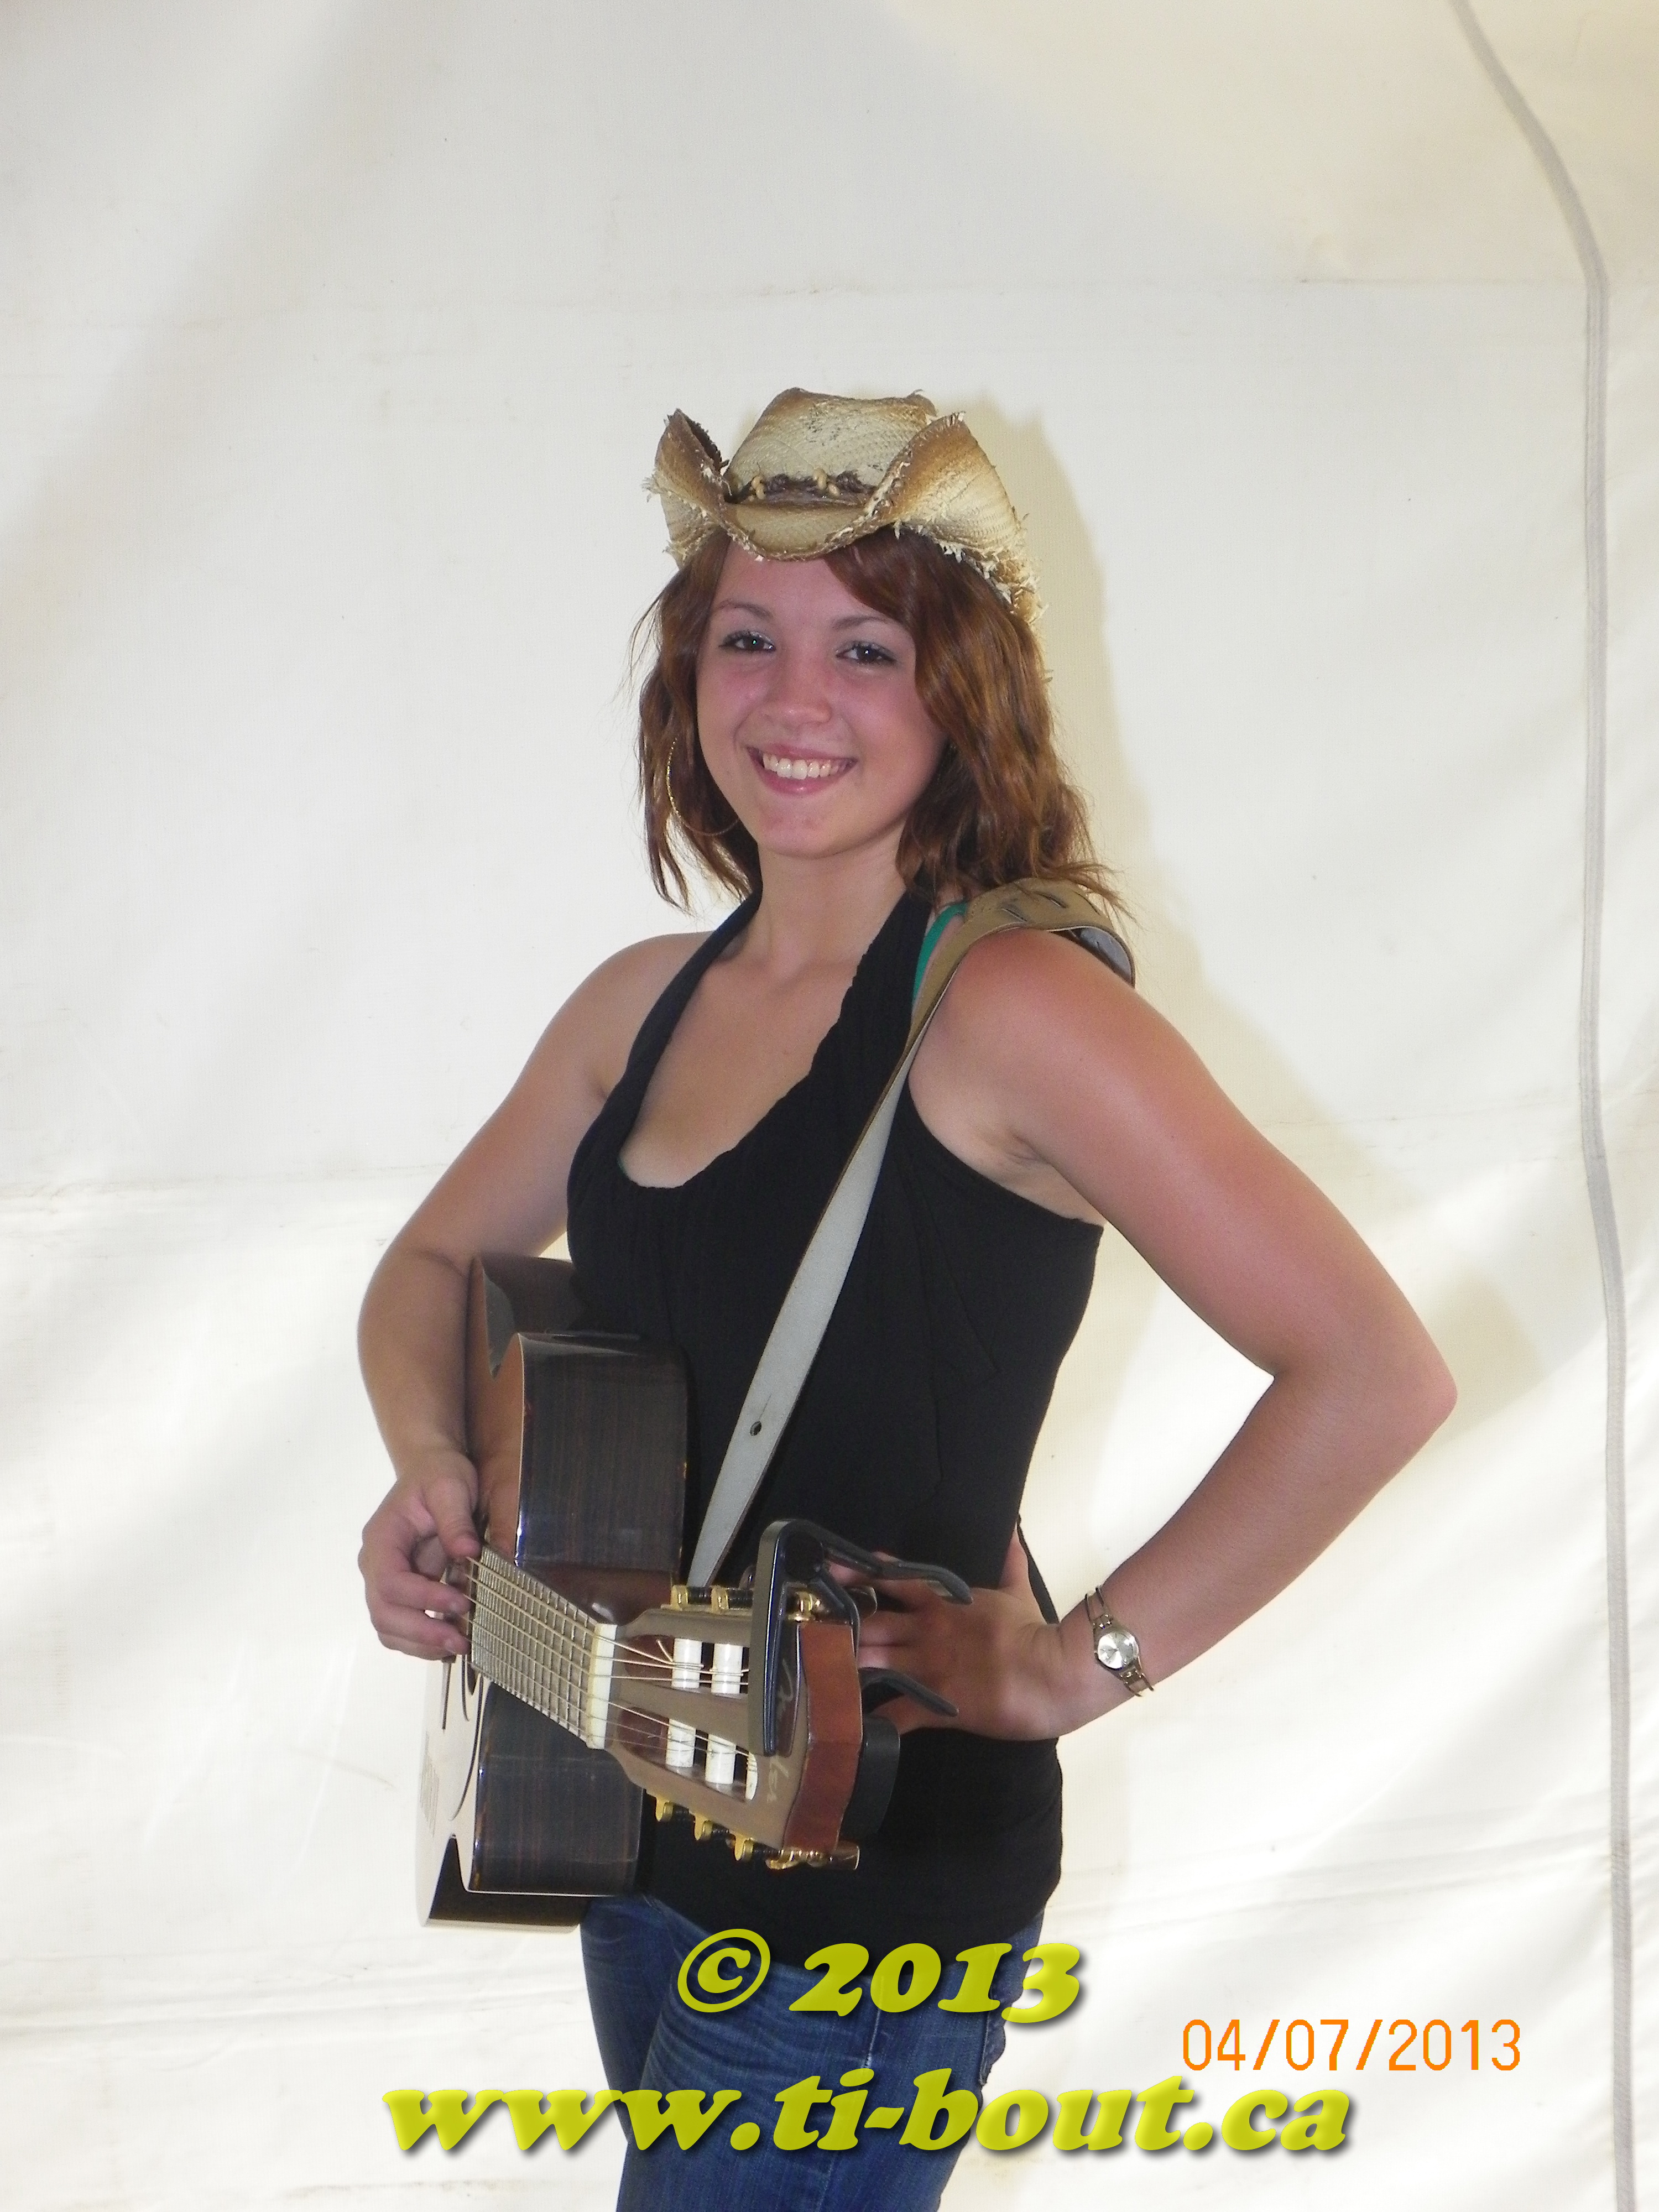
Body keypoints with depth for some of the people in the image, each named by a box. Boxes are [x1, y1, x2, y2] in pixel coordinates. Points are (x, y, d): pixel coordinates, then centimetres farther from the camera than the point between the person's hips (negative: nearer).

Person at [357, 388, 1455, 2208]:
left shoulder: (1005, 1007, -20)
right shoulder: (645, 1004, 3)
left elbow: (1372, 1374, -24)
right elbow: (435, 1266, 18)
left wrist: (1076, 1666, -20)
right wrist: (433, 1475, -2)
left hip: (876, 1864, -8)